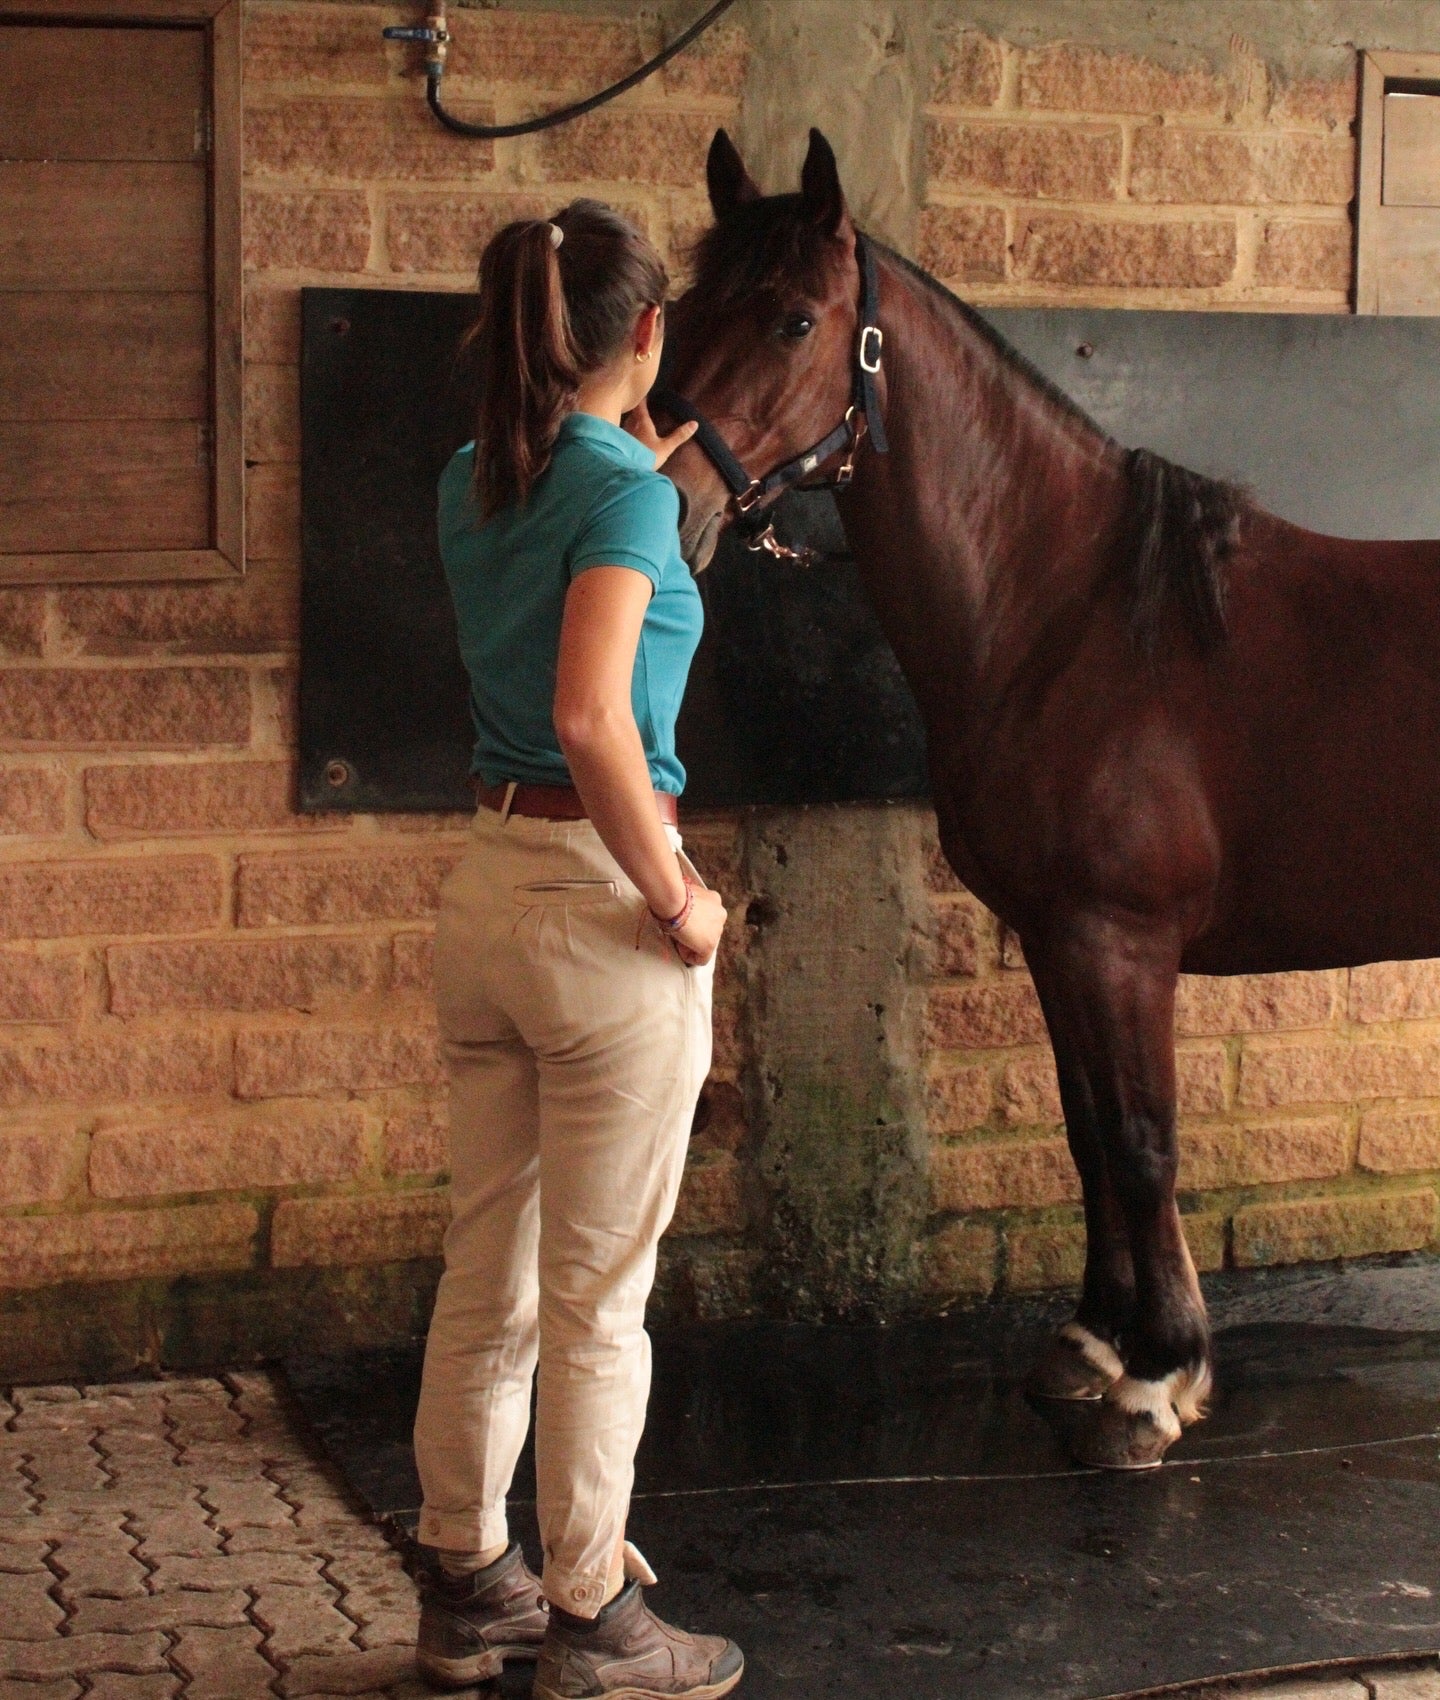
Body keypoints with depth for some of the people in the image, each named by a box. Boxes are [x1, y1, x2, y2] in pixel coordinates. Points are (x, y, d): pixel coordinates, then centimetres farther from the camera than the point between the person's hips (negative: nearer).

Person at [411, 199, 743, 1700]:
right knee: (596, 1298, 4)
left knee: (485, 1278, 16)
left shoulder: (474, 487, 7)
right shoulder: (627, 493, -15)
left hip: (485, 891, 7)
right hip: (599, 902, -7)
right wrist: (678, 900, -19)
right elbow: (594, 719, -28)